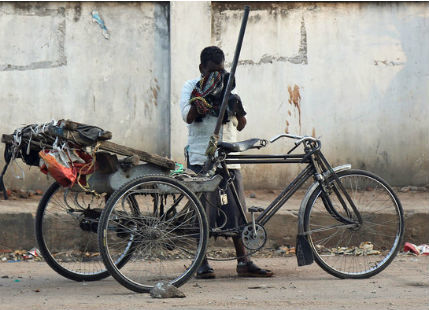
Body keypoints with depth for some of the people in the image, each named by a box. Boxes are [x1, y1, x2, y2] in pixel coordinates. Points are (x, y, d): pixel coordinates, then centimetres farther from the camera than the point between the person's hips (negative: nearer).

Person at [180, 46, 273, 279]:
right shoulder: (191, 87, 7)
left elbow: (240, 126, 15)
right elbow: (189, 117, -8)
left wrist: (238, 110, -5)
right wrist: (203, 96, -19)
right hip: (201, 158, -4)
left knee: (236, 211, 2)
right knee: (203, 211, -5)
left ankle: (243, 262, 6)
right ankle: (202, 262, 2)